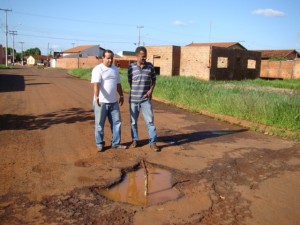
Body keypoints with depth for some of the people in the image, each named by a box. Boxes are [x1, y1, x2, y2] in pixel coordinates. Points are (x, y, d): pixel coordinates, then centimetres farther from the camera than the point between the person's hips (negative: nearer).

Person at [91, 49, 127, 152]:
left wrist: (121, 95, 24)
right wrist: (96, 96, -37)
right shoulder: (98, 69, -10)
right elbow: (96, 84, -24)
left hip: (113, 102, 7)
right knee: (100, 124, 4)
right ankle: (99, 144, 17)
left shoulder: (115, 69, 13)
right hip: (101, 102, -6)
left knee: (116, 122, 10)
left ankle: (116, 143, 22)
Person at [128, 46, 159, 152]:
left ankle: (153, 142, 6)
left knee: (150, 120, -1)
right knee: (133, 121, 10)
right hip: (133, 99, 0)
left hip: (146, 99, 0)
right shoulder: (131, 67, -3)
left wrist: (151, 90, -7)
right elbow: (130, 81, 6)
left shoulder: (150, 66, 0)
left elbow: (154, 79, 8)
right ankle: (135, 140, 26)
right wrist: (135, 92, 2)